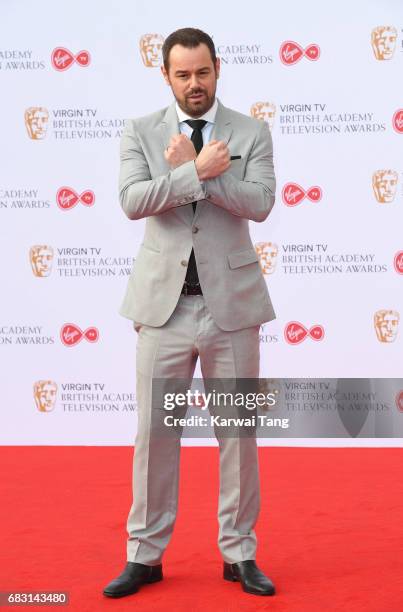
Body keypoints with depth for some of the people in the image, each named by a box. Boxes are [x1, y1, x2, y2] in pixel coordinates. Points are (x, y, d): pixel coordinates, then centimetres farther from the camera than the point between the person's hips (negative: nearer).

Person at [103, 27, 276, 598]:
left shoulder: (252, 132, 3)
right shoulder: (140, 132, 4)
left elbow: (259, 203, -12)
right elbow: (133, 200, -12)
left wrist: (189, 167, -15)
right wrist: (198, 171, -19)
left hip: (231, 302, 0)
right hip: (164, 302, 0)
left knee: (239, 431, 7)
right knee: (154, 433, 5)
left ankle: (239, 552, 21)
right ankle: (145, 554, 18)